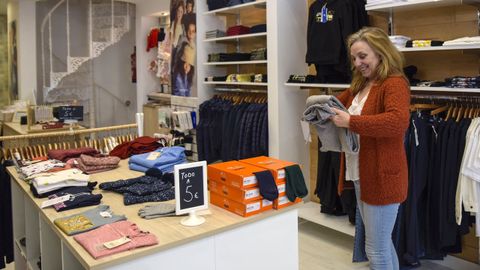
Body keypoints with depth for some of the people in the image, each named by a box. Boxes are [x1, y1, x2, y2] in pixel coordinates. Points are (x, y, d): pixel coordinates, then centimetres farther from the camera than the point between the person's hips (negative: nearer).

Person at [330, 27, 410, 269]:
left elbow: (398, 121, -31)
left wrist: (350, 122, -29)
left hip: (382, 178, -9)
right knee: (382, 243, 22)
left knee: (376, 249, 3)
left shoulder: (394, 83, -14)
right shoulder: (360, 85, 15)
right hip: (361, 175, 9)